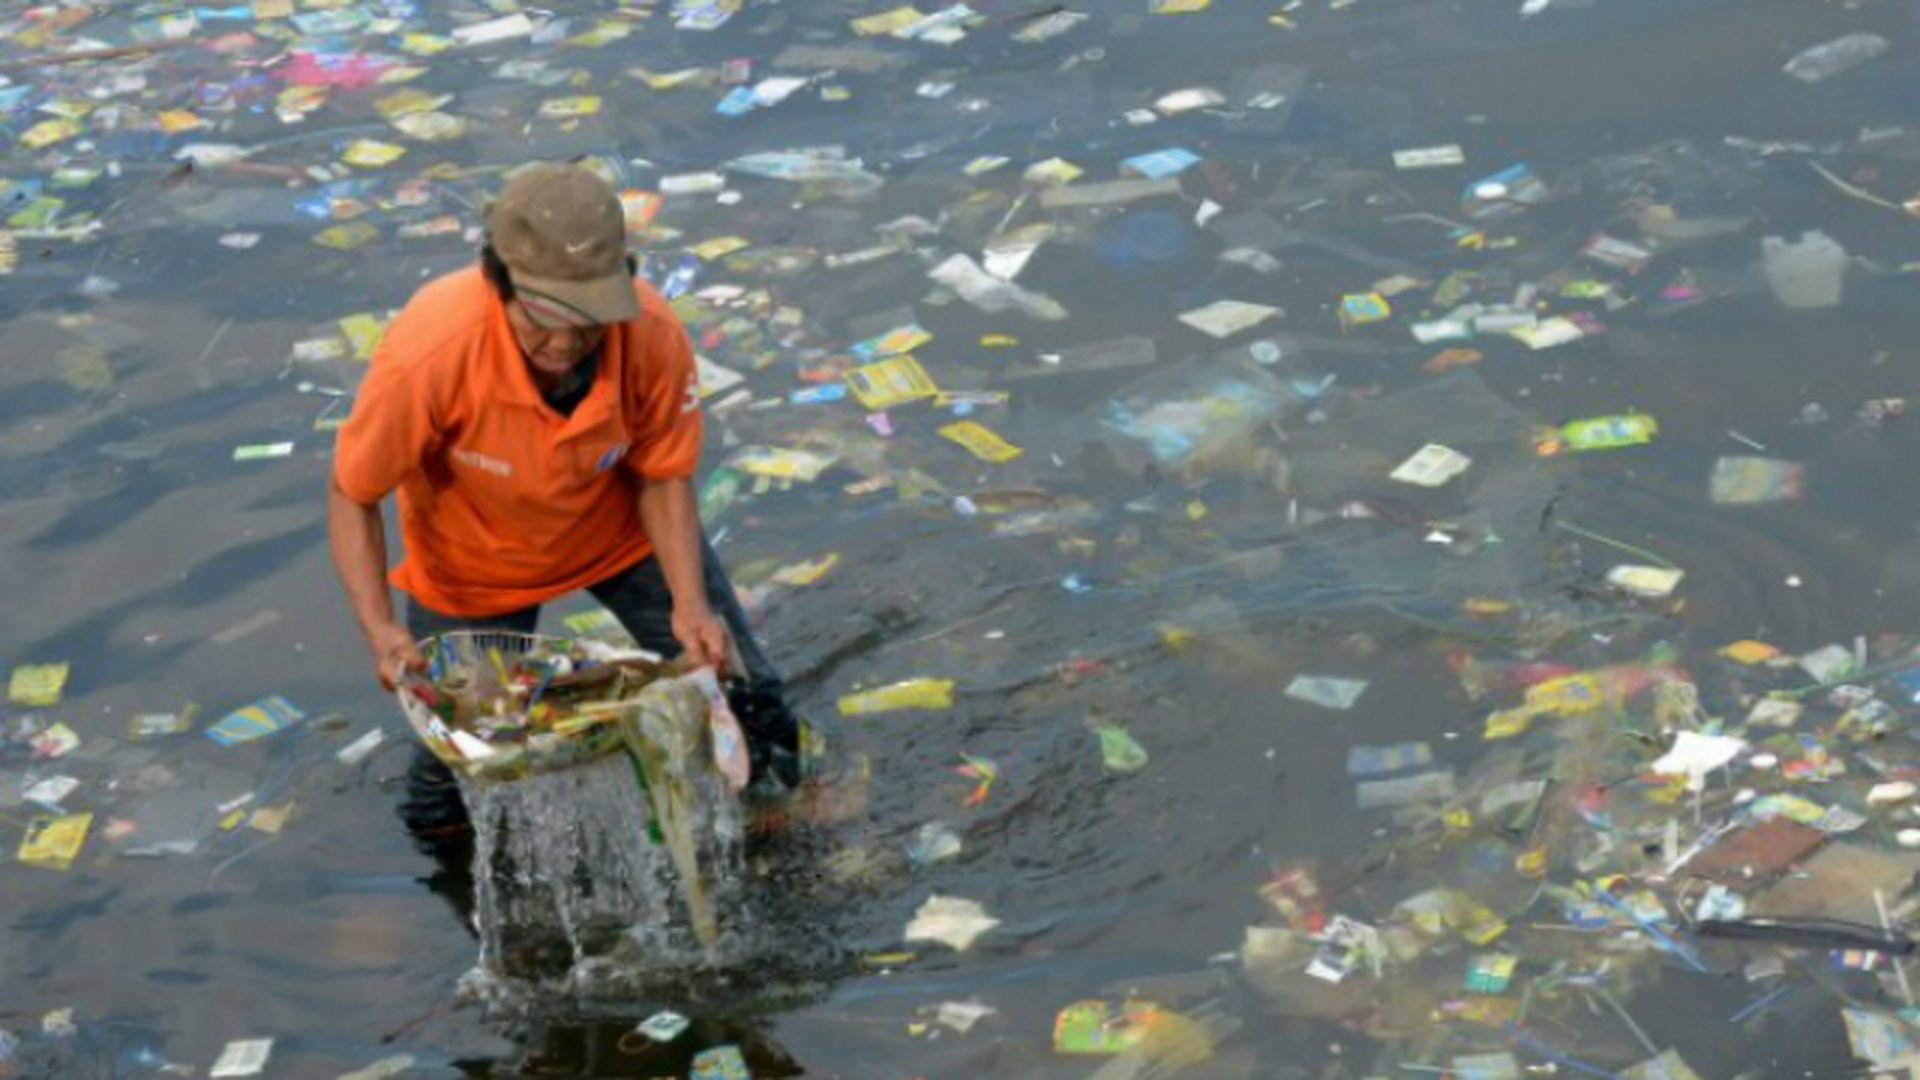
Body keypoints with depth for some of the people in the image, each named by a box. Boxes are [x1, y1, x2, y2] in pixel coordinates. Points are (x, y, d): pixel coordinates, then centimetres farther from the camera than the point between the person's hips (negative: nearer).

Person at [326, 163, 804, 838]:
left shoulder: (653, 335, -33)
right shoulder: (428, 352, -39)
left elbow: (663, 476, -14)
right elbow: (352, 496, -24)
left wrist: (690, 603, -27)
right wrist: (379, 628, -36)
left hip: (622, 528, 2)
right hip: (476, 566, -2)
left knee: (745, 701, 5)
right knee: (448, 804, 1)